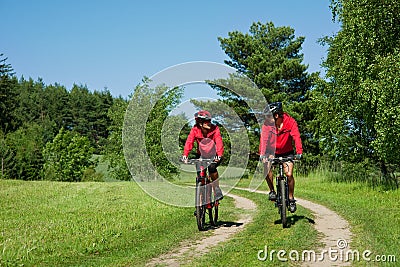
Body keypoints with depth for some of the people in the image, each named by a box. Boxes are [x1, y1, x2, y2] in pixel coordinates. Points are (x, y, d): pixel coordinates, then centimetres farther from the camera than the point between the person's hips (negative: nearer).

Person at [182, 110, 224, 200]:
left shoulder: (215, 129, -18)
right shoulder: (195, 129, -13)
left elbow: (219, 142, -31)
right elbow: (189, 142, -24)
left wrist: (219, 155, -49)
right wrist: (185, 155, -41)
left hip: (213, 155, -2)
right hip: (201, 155, 2)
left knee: (211, 167, -30)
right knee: (199, 171, -17)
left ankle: (217, 189, -13)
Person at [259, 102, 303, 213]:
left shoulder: (290, 122, -22)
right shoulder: (267, 124, -19)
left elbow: (296, 137, -31)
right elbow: (263, 139, -29)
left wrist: (299, 153, -46)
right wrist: (262, 154, -45)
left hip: (287, 152, -1)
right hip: (273, 151, 1)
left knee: (289, 174, -16)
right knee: (267, 166, -28)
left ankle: (291, 199, 4)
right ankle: (272, 191, -11)